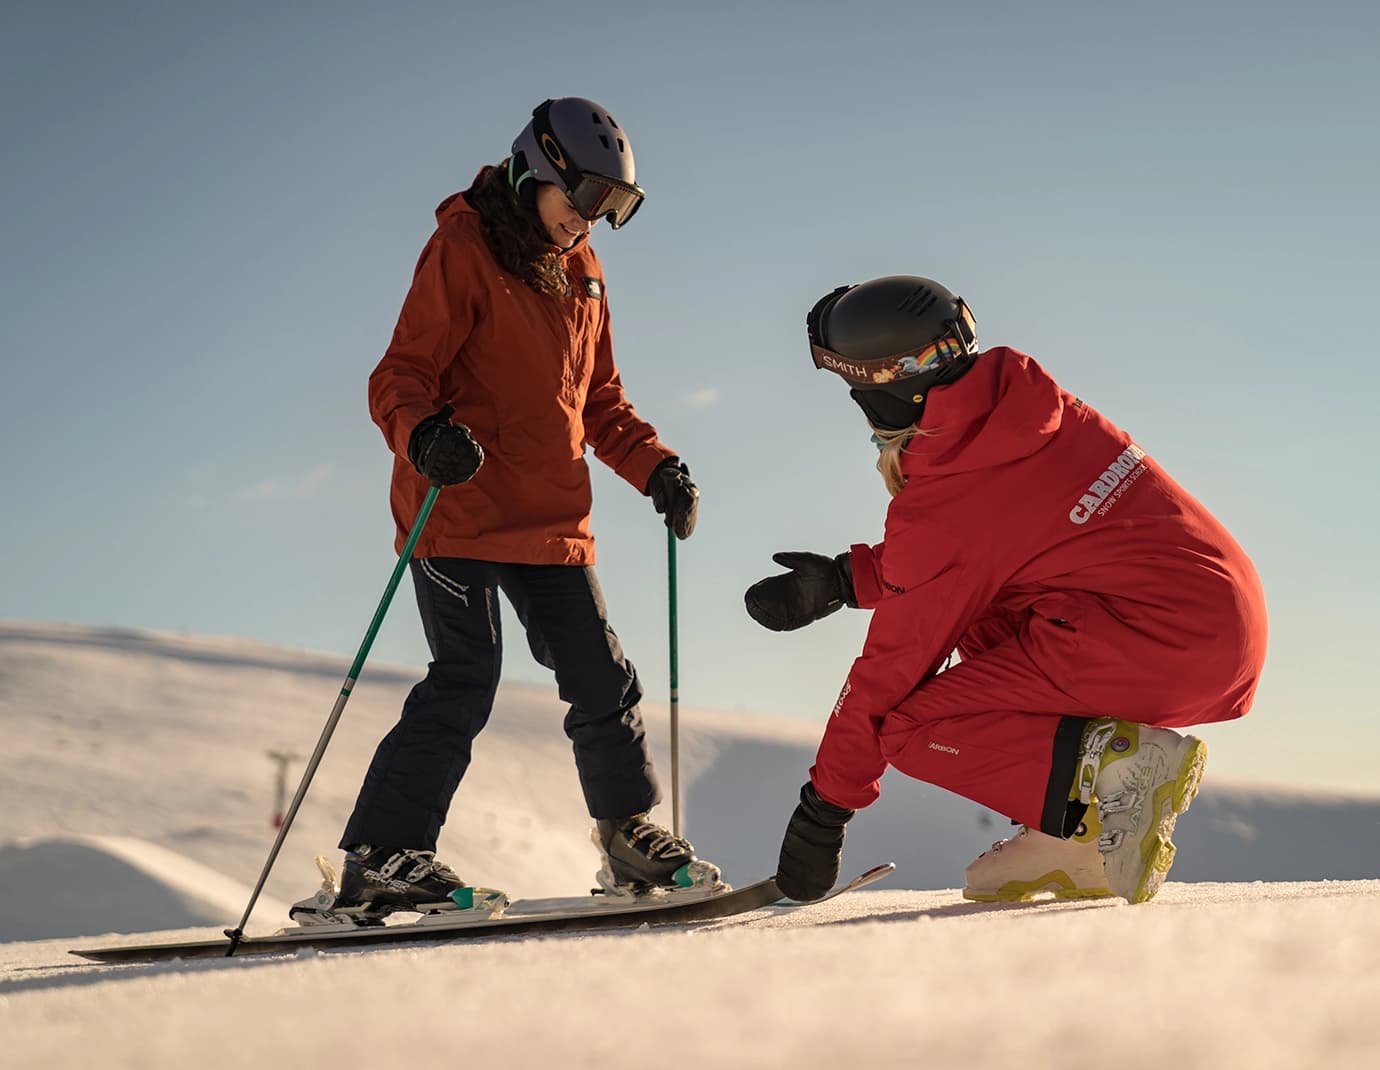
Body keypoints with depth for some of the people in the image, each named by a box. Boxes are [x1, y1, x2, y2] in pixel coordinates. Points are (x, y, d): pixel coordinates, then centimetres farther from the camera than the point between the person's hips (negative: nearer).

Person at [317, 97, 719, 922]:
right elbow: (400, 378, -13)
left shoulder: (579, 273, 17)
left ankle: (632, 836, 26)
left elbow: (599, 400, 23)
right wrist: (425, 436, -33)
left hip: (552, 521, 7)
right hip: (458, 511, -7)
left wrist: (656, 467, 9)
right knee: (466, 682, -14)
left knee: (603, 682, 9)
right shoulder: (463, 251, -6)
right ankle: (379, 860, -8)